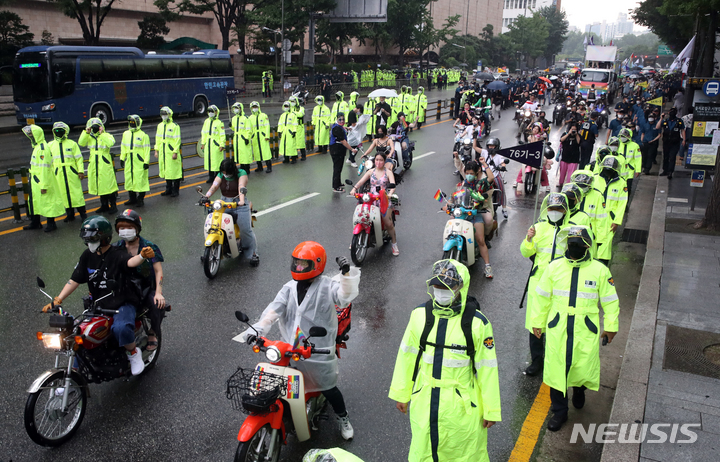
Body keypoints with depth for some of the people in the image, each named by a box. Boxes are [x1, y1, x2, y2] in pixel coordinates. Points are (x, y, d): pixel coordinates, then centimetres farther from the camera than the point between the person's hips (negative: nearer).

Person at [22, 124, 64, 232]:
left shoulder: (42, 149, -20)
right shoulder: (36, 147, 12)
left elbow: (44, 168, -23)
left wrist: (44, 185, -24)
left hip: (43, 181, -11)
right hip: (35, 181, 11)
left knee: (47, 201, -1)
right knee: (34, 201, 17)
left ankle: (51, 223, 10)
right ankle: (35, 223, 29)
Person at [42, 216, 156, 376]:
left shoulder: (116, 255, -13)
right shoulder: (87, 256, 7)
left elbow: (130, 262, -36)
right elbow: (75, 280, 9)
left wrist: (142, 256, -60)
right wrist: (57, 300, 0)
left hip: (122, 304, -7)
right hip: (98, 307, 7)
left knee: (120, 328, -34)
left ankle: (133, 352, -3)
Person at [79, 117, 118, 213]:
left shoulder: (107, 135, -2)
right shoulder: (89, 137, 11)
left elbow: (110, 143, -22)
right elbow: (81, 143, -4)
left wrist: (102, 134, -22)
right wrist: (86, 133, -11)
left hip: (105, 165, -5)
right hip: (94, 165, 5)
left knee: (108, 184, -3)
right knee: (100, 186, 11)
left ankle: (113, 205, 6)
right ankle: (104, 205, 22)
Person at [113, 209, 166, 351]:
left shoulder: (149, 247, -2)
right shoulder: (116, 248, 6)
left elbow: (158, 271, -7)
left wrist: (158, 293, -20)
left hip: (147, 288, -2)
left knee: (157, 304, -31)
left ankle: (153, 332, -2)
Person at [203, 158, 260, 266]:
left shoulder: (241, 173, -7)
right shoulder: (221, 175, 7)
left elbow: (241, 188, -23)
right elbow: (214, 186, -8)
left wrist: (241, 200, -41)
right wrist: (206, 197, -26)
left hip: (239, 204, -4)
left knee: (246, 229, -12)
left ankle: (253, 253, 0)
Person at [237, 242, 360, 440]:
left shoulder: (327, 286, -8)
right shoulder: (290, 288, 7)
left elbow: (345, 296, -26)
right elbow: (274, 309, -4)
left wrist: (347, 274, -43)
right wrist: (257, 329, -18)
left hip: (318, 352, -5)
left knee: (328, 389, 6)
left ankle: (343, 418, 33)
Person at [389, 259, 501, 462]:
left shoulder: (477, 323, -15)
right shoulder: (420, 314, -6)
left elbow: (487, 368, -8)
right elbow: (407, 355, 4)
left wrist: (491, 410, -2)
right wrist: (401, 393, 10)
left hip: (462, 405, -3)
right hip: (425, 401, 3)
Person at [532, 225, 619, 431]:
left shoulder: (599, 270, -4)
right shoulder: (554, 267, -1)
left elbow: (610, 301, 7)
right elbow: (543, 296, 8)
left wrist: (610, 326, 10)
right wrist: (538, 322, 12)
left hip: (586, 329, -1)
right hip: (557, 328, 1)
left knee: (583, 366, 9)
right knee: (556, 369, 5)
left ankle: (579, 389, 46)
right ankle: (559, 411, 21)